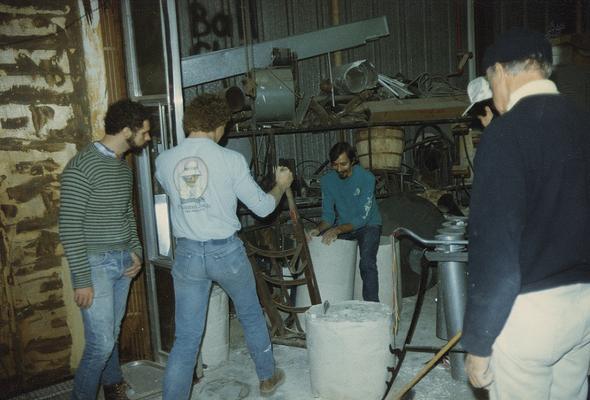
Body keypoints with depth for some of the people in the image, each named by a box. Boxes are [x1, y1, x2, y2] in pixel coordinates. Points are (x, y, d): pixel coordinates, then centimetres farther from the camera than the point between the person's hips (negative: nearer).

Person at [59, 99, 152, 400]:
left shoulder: (123, 166, 8)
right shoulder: (81, 167, -17)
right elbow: (69, 228, -17)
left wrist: (135, 251, 9)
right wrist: (82, 280, -17)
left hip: (123, 261, 7)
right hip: (96, 264, -7)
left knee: (112, 334, 17)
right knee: (101, 342, -2)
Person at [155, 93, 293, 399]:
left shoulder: (164, 161, -2)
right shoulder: (231, 159, -11)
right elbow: (262, 207, -5)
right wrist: (281, 185, 15)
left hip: (187, 254, 2)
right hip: (225, 251, -2)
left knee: (185, 338, 10)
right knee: (251, 317, 22)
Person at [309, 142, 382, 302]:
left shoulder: (366, 178, -21)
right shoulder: (327, 180, -7)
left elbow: (363, 217, -24)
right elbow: (328, 215, -5)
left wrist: (338, 230, -37)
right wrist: (319, 229, -27)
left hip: (367, 225, -4)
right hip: (342, 226, 4)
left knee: (367, 262, -29)